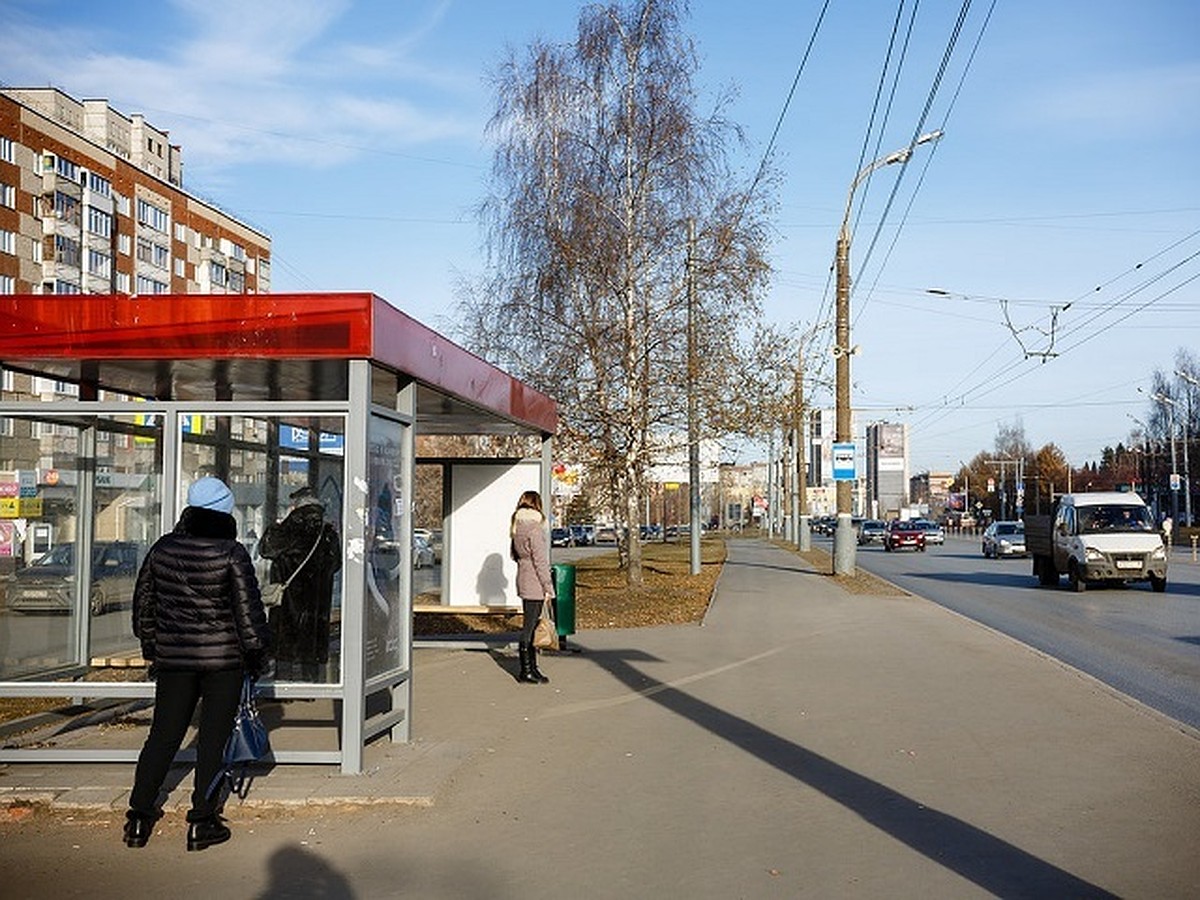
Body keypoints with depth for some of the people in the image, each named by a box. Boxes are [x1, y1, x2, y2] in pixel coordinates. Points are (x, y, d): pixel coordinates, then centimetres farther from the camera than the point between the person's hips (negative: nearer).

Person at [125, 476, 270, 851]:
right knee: (213, 740, 5)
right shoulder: (232, 554, -11)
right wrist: (256, 652, 2)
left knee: (162, 736, 13)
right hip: (223, 659, -4)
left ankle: (139, 819, 18)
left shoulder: (162, 549, 2)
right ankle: (202, 823, 11)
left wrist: (151, 646, 22)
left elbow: (143, 602, 11)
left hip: (172, 658, 4)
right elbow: (247, 610, -10)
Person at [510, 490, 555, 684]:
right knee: (529, 626, -4)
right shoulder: (534, 528, -16)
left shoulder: (517, 527, 11)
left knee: (530, 625, 15)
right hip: (534, 583, -9)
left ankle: (531, 666, 21)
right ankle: (526, 671, 1)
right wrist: (548, 587, -13)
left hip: (523, 580, 9)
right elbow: (540, 561, -17)